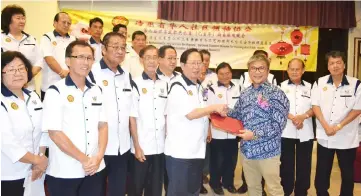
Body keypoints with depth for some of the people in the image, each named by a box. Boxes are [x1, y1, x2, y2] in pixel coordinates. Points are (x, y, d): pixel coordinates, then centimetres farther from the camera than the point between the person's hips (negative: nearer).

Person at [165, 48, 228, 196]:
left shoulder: (198, 87, 13)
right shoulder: (177, 86, -12)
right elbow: (190, 114, -20)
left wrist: (216, 113, 4)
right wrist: (215, 108, -15)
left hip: (196, 150, 8)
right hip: (179, 151, -8)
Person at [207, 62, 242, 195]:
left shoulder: (238, 89, 9)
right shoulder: (212, 89, -3)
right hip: (217, 132, -4)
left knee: (231, 159, 14)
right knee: (217, 160, 5)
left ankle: (228, 182, 32)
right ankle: (215, 183, 24)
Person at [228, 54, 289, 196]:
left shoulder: (276, 93, -11)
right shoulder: (244, 94, 6)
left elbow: (278, 124, -16)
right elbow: (236, 115, 15)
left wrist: (255, 134, -21)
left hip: (267, 151, -5)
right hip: (247, 150, 5)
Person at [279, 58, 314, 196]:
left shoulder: (309, 87, 10)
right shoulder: (281, 86, 4)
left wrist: (303, 116, -14)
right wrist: (292, 118, -18)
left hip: (305, 133, 2)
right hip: (286, 132, -1)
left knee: (304, 164, 7)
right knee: (286, 163, 5)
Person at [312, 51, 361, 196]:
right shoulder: (320, 83, 0)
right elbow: (315, 105, -1)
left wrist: (339, 126, -14)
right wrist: (326, 126, -12)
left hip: (347, 137, -1)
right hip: (324, 136, 2)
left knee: (347, 172, 12)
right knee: (322, 171, 12)